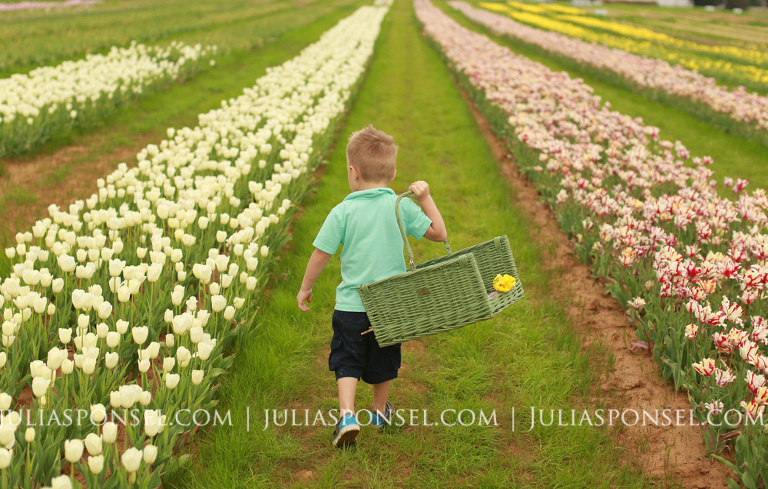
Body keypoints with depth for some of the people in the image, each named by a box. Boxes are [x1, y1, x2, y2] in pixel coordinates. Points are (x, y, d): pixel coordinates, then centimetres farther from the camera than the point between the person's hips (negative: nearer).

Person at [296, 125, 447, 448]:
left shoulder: (342, 212, -11)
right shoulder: (402, 207, -6)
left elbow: (321, 254, -6)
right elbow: (439, 234, 1)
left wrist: (306, 287, 9)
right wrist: (426, 199, 2)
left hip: (352, 306, -2)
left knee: (347, 361, 10)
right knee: (383, 360, 22)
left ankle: (347, 415, -9)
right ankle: (380, 410, 39)